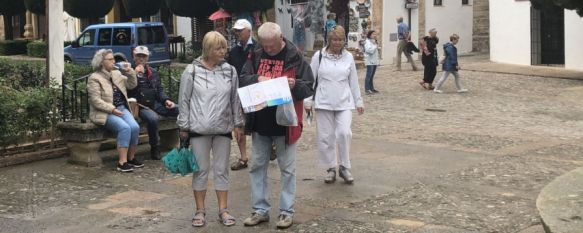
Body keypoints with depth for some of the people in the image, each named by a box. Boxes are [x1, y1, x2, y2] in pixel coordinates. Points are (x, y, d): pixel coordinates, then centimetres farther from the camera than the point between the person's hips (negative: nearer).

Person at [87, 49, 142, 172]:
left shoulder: (117, 74, 14)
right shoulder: (94, 78, -6)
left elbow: (132, 85, 16)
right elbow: (96, 101, -14)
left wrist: (130, 72, -1)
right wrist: (112, 109, -21)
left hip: (122, 109, 6)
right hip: (105, 113, -6)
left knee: (135, 127, -20)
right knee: (124, 128, -30)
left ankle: (131, 158, -4)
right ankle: (122, 162, -26)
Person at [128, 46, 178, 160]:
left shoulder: (153, 73, 19)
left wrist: (166, 100, 1)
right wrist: (136, 74, -16)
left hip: (155, 103, 5)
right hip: (141, 106, -5)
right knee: (153, 118, -38)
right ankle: (155, 148, -17)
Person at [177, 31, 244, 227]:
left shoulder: (230, 71, 3)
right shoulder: (192, 71, -4)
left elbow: (235, 99, 9)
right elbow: (184, 100, 0)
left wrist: (238, 123, 8)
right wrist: (183, 127, -1)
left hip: (223, 128, 2)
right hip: (199, 128, -2)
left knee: (222, 170, 8)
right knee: (201, 169, 5)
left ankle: (223, 210, 17)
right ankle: (200, 210, 16)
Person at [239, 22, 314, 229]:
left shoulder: (295, 58, -8)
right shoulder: (256, 56, 3)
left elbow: (309, 88, -7)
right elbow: (243, 80, 1)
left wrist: (295, 84, -28)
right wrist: (257, 79, -19)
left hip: (285, 123, -4)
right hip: (260, 122, 4)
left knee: (287, 169, 6)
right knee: (257, 167, 11)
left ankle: (287, 211, 15)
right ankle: (260, 210, 22)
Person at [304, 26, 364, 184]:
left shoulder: (348, 57, 5)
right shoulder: (319, 56, -1)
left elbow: (354, 81, 11)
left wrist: (358, 101, 11)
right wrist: (308, 102, 2)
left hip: (344, 103, 1)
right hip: (324, 103, 0)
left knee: (344, 133, -13)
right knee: (325, 137, 2)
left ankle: (344, 167, 4)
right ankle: (331, 168, 17)